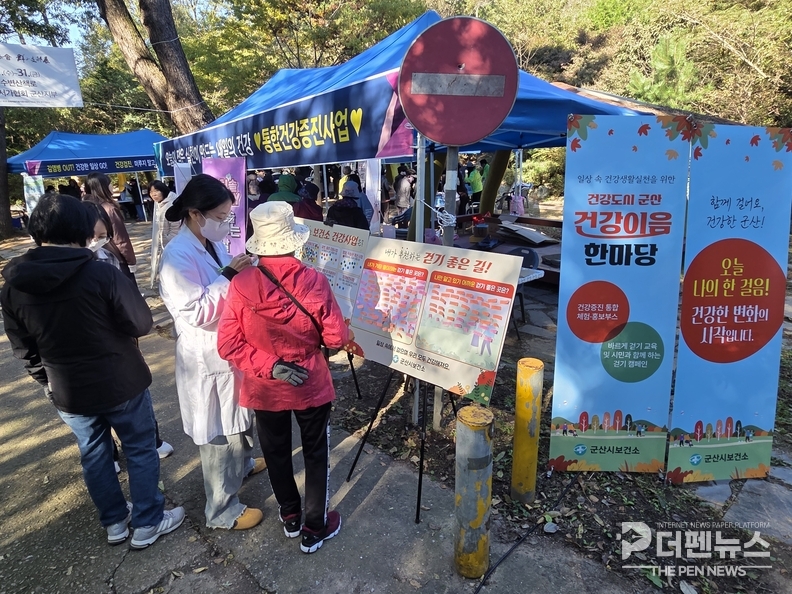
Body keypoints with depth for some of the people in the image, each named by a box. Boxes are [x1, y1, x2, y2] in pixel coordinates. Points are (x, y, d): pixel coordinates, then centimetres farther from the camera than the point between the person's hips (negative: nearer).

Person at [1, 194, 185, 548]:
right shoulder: (101, 274, -23)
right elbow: (141, 323, -16)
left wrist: (49, 383, 18)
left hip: (67, 391, 5)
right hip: (120, 383, -4)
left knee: (93, 454, 22)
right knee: (140, 450, 14)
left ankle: (114, 522, 37)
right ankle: (147, 523, 26)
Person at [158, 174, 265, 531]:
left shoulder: (211, 244, 5)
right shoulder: (178, 256, -22)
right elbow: (197, 312, -26)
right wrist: (228, 276, -27)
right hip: (207, 359, -9)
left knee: (239, 419, 27)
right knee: (217, 434, 5)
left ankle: (241, 465, 52)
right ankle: (221, 511, 23)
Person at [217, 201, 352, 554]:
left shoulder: (242, 284, -17)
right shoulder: (314, 281, -20)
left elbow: (229, 344, -17)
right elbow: (336, 339, -15)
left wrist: (269, 366, -14)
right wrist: (344, 332, 5)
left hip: (265, 388, 2)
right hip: (311, 384, -1)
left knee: (276, 452, 24)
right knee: (316, 454, 19)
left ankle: (290, 516, 45)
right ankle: (314, 528, 33)